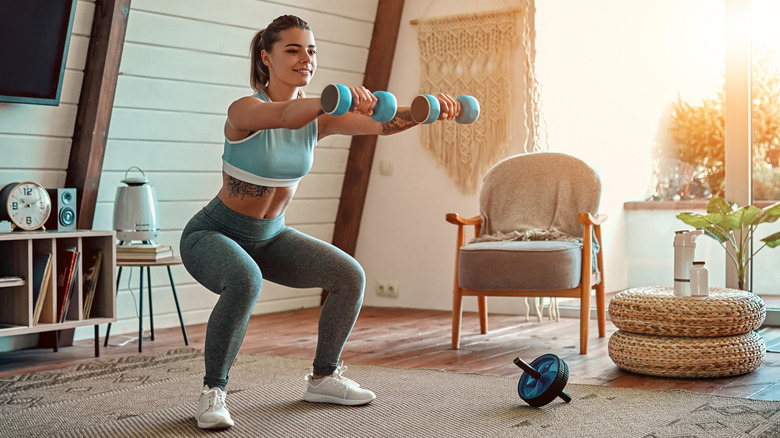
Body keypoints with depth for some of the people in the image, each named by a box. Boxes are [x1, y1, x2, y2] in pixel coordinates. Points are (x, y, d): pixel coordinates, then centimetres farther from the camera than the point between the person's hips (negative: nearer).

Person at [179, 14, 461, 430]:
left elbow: (380, 123, -19)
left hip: (270, 236, 7)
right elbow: (287, 114, -47)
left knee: (350, 276, -5)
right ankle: (212, 392, -18)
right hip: (212, 234, -6)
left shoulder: (318, 117, -6)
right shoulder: (244, 111, -24)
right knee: (245, 281, -38)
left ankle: (322, 379, 12)